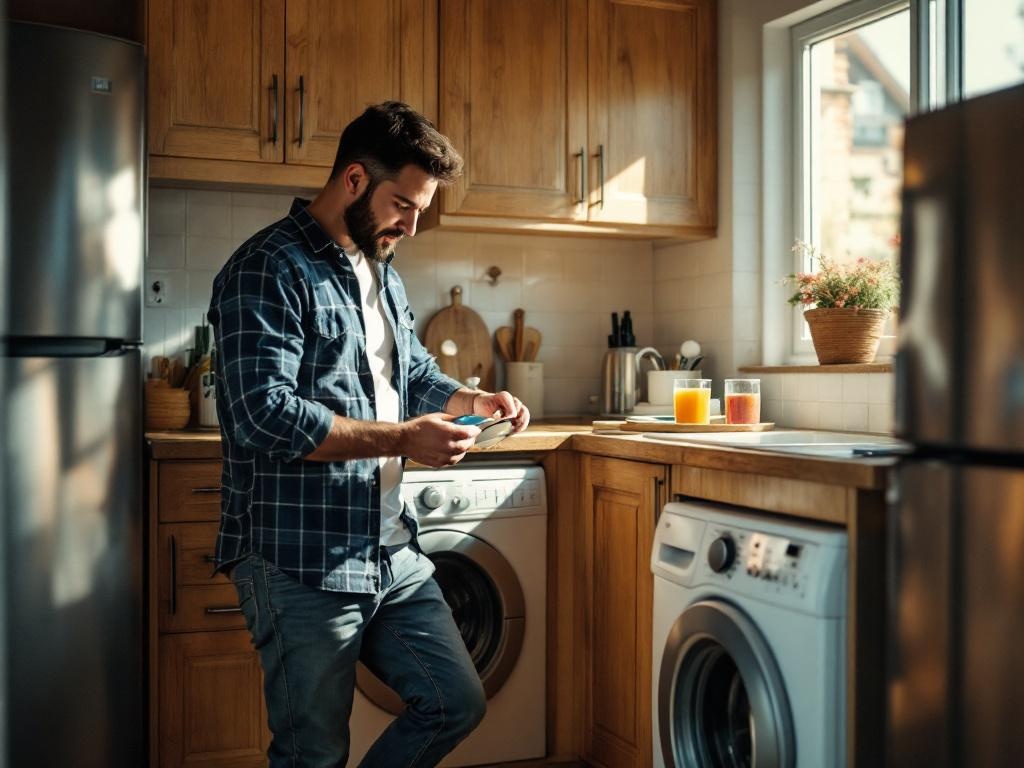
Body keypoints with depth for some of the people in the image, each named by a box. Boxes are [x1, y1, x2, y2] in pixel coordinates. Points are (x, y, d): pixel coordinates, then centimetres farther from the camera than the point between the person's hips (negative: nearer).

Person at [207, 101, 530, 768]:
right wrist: (401, 440, -21)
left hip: (393, 554, 9)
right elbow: (265, 414, -23)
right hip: (303, 564, -8)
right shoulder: (270, 269, -13)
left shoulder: (383, 274, 16)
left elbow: (416, 374, 27)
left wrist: (473, 401, 5)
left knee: (458, 703, 13)